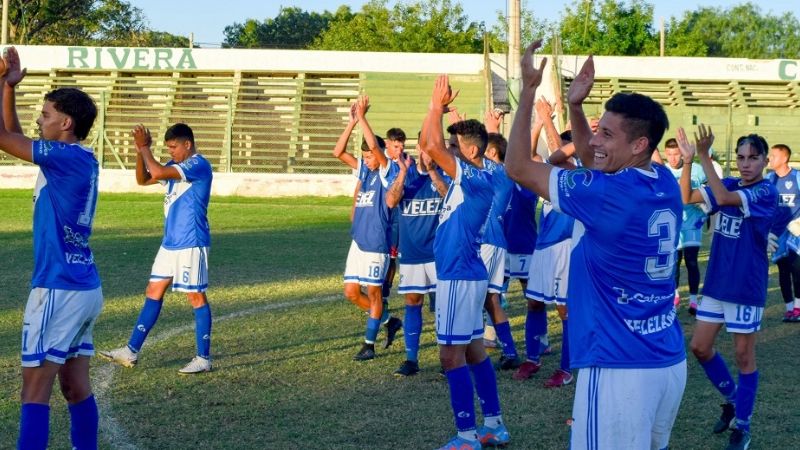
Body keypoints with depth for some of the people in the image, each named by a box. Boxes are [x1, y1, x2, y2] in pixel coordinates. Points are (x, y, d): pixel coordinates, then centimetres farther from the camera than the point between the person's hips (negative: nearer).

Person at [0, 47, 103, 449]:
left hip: (58, 290, -9)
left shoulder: (69, 157, -15)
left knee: (35, 391, -7)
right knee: (77, 388, 12)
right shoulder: (78, 159, 11)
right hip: (83, 289, 9)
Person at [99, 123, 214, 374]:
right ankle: (131, 352, 13)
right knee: (153, 294, 9)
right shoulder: (176, 165, 14)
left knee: (196, 297, -3)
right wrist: (140, 151, 1)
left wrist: (145, 147, -12)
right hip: (170, 243, 9)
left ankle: (204, 358, 4)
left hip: (191, 244, -9)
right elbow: (143, 179, 16)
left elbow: (158, 172, -27)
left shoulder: (198, 165, -16)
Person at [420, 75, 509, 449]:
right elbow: (427, 145, 16)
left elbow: (433, 147, -24)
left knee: (451, 355, -6)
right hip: (464, 274, 10)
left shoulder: (478, 180, -16)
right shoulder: (466, 178, 9)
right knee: (473, 349, 13)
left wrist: (438, 105, -15)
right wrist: (435, 107, 9)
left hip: (460, 276, -10)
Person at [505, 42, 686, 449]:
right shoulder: (666, 185, 5)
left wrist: (529, 89, -4)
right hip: (670, 362, 8)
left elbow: (518, 167, -9)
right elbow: (592, 162, 24)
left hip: (620, 368, -8)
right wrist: (575, 107, 12)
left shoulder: (610, 195, -18)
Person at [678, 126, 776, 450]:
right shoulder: (730, 185, 5)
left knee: (744, 355, 4)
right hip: (716, 283, 6)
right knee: (700, 347, 11)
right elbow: (686, 197, -2)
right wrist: (687, 160, -16)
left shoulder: (766, 193, -14)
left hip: (746, 287, -6)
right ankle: (732, 399, 33)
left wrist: (704, 156, -31)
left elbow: (723, 199, -29)